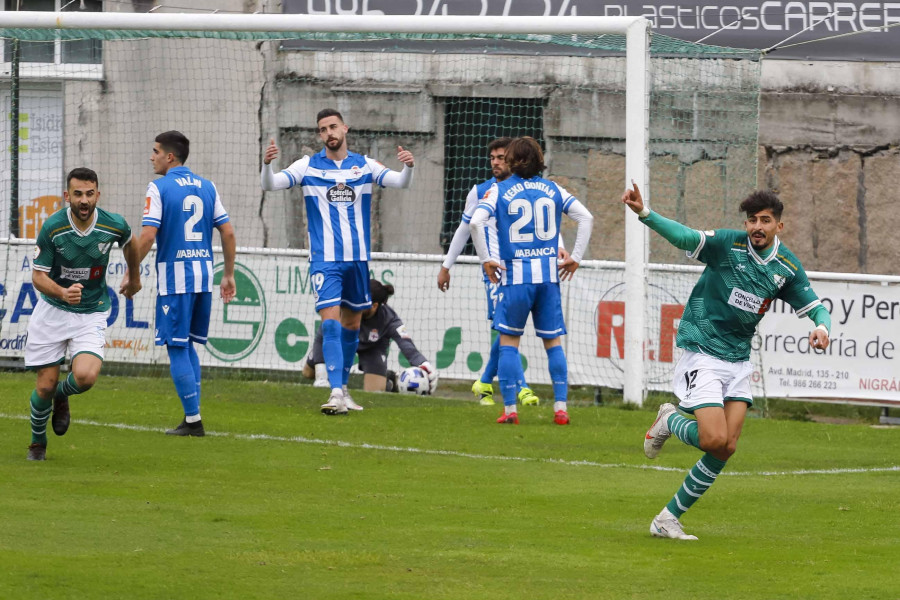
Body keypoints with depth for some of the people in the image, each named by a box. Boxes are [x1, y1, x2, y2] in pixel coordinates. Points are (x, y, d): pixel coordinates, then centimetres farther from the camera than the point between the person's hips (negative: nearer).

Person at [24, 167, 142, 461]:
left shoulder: (114, 225, -13)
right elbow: (38, 276, -12)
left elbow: (129, 243, 13)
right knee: (45, 385, 0)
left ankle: (62, 396, 15)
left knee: (85, 377, -23)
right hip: (52, 310, 0)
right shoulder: (52, 227, -17)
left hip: (92, 313, 0)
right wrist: (62, 293, -32)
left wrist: (134, 277, 29)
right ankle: (37, 442, 28)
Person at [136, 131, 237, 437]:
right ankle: (191, 418, 14)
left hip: (174, 275, -6)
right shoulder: (207, 187, 10)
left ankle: (193, 419, -3)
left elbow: (147, 236, -14)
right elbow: (228, 232, 9)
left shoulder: (159, 188, -7)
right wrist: (229, 274, 17)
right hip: (204, 274, 6)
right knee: (188, 344, 16)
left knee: (177, 348, 0)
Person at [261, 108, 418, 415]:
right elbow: (270, 185, -8)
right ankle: (336, 394, -21)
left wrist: (408, 167, -28)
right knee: (330, 322, -15)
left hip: (357, 257, 3)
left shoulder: (364, 165, 4)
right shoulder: (308, 166, -1)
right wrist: (267, 164, -30)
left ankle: (342, 386, 28)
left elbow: (400, 182, -6)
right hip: (325, 260, -3)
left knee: (351, 324, 12)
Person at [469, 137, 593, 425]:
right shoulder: (553, 190, 9)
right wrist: (575, 258, 8)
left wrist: (485, 260, -4)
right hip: (549, 274, 2)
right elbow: (586, 218, 4)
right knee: (553, 341, 9)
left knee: (509, 341, 7)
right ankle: (560, 408, 3)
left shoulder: (500, 190, 0)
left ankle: (510, 409, 3)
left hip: (515, 275, -2)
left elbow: (475, 222, -13)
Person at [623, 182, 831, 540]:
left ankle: (668, 519, 8)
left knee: (727, 447, -4)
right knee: (715, 439, -19)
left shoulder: (787, 267, 3)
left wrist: (821, 327, -17)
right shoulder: (728, 244, -12)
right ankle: (669, 422, 16)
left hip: (738, 360, 5)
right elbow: (684, 238, -26)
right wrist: (644, 213, -43)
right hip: (702, 353, -5)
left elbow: (816, 308, 8)